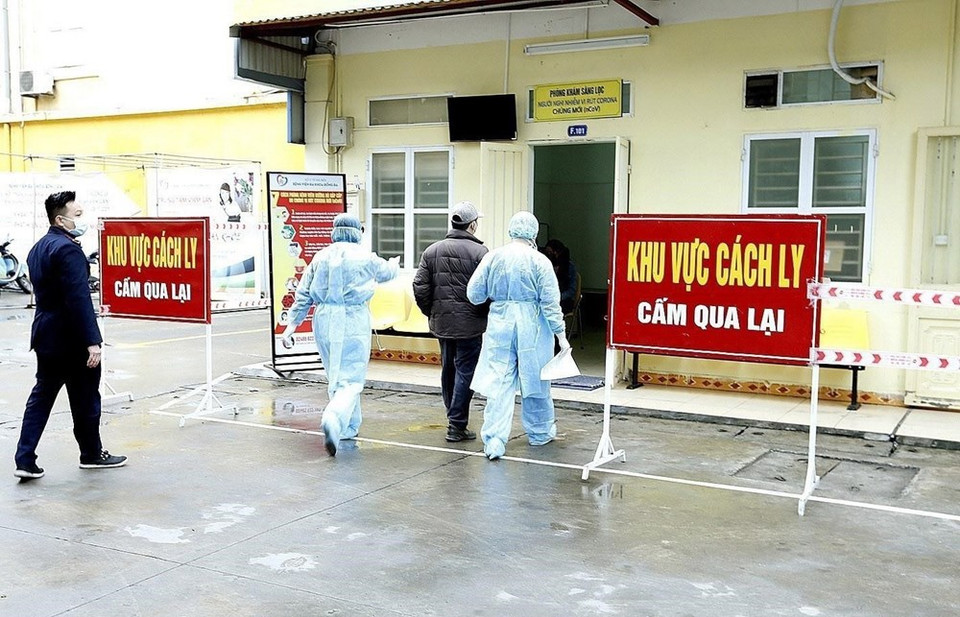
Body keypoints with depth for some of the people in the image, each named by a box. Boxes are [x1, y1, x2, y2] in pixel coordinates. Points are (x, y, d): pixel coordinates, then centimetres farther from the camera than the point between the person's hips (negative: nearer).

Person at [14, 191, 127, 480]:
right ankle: (92, 454, 22)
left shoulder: (38, 248, 11)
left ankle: (25, 460, 8)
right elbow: (79, 299, -25)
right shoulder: (68, 250, -20)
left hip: (46, 336, 9)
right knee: (85, 399, 8)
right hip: (72, 339, -9)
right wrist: (92, 342, -25)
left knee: (41, 396, 12)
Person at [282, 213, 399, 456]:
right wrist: (395, 264, 43)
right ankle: (334, 418, -29)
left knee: (335, 377, 19)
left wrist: (293, 322, 14)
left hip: (324, 321, 4)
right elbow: (385, 272, 21)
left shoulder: (321, 257, 7)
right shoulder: (365, 257, -1)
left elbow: (303, 293, 8)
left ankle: (348, 427, 29)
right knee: (351, 379, -4)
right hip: (353, 321, -4)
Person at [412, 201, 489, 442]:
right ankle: (457, 425, 1)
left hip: (441, 322, 6)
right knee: (465, 371, 1)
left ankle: (454, 418, 28)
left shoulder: (432, 251, 5)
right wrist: (486, 314, 1)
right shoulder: (479, 252, -11)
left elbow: (420, 287, 3)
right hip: (469, 323, -5)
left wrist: (431, 312, 14)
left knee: (448, 369, 17)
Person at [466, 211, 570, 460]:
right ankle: (540, 432, 32)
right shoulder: (539, 262, -8)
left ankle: (494, 440, -4)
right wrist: (561, 334, -3)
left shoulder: (492, 257, -1)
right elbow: (550, 303, -8)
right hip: (531, 327, -2)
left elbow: (474, 294, 3)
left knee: (498, 383, 3)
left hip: (499, 325, 2)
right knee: (534, 380, 14)